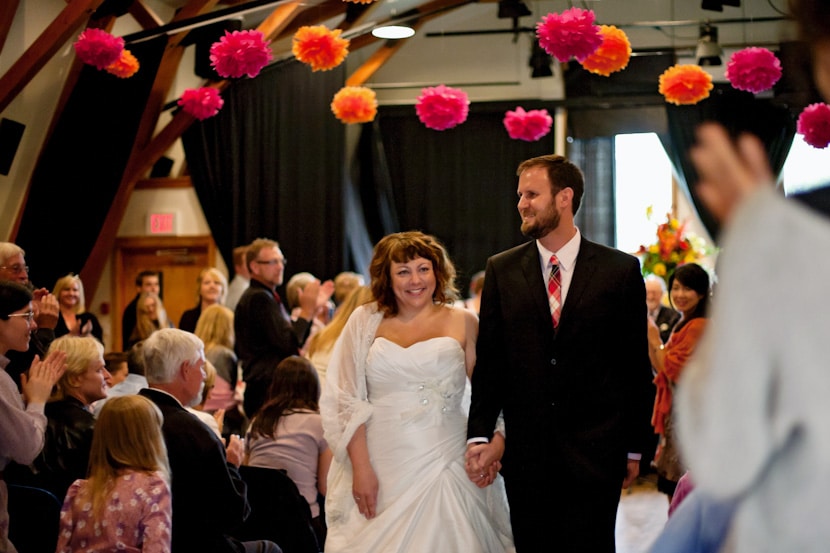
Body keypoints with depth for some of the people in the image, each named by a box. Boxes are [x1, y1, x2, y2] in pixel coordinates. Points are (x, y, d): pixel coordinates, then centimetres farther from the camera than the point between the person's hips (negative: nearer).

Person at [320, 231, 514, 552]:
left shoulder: (462, 323, 7)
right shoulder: (366, 322, 7)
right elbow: (347, 401, 2)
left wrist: (494, 443, -12)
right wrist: (361, 468, -8)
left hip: (445, 462, 0)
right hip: (382, 465, 0)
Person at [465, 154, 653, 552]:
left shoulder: (620, 270, 0)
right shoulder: (501, 270, 5)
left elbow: (636, 366, 3)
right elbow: (489, 360, 5)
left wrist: (635, 447, 4)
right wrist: (480, 434, -2)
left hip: (594, 455, -2)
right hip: (525, 455, 2)